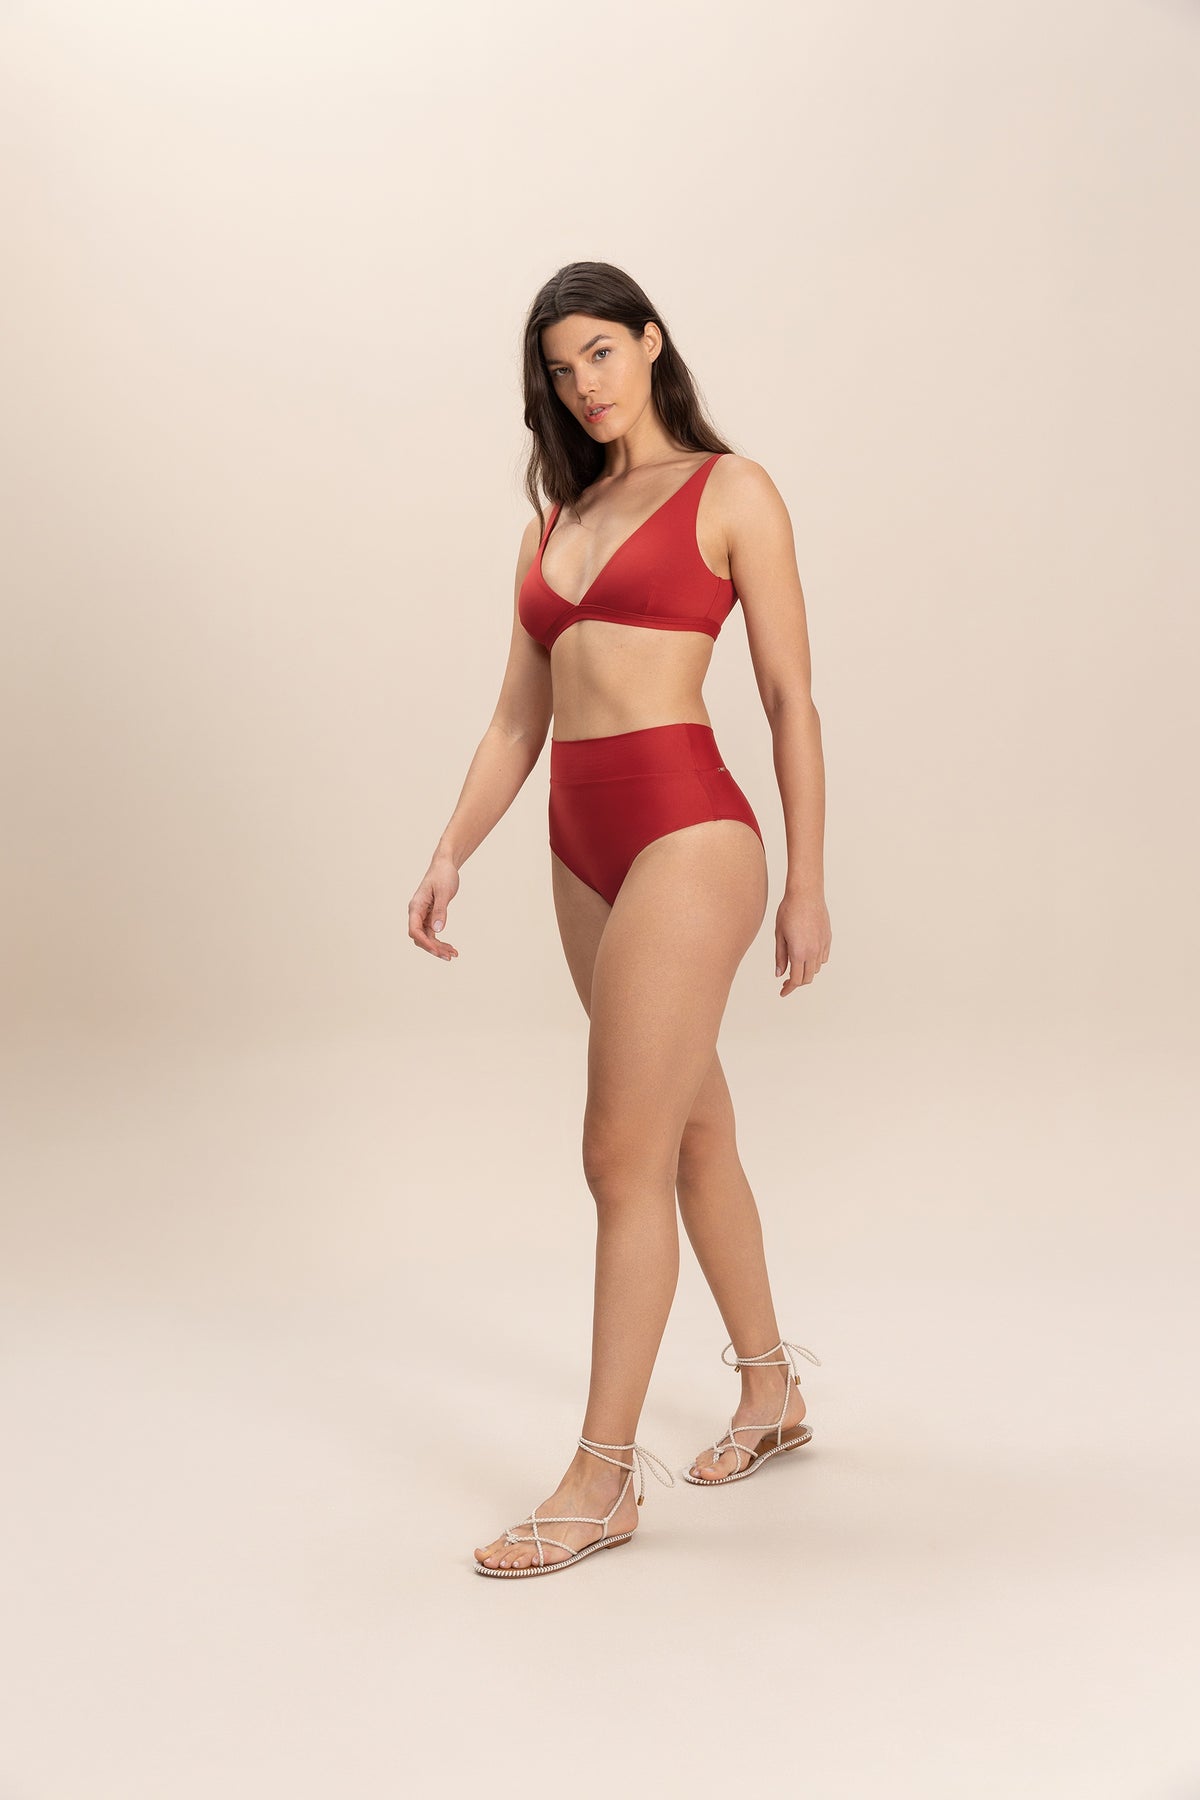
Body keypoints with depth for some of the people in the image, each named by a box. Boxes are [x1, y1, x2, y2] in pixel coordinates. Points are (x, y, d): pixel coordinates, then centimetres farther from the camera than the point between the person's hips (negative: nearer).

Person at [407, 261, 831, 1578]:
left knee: (624, 1158, -8)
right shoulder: (556, 519, 17)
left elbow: (790, 699, -2)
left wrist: (807, 883, -4)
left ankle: (603, 1476, 3)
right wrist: (450, 853, 3)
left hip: (687, 830, -7)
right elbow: (518, 717, 15)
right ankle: (771, 1393, 31)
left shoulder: (730, 492, 1)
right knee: (693, 1132, 15)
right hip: (584, 846, 7)